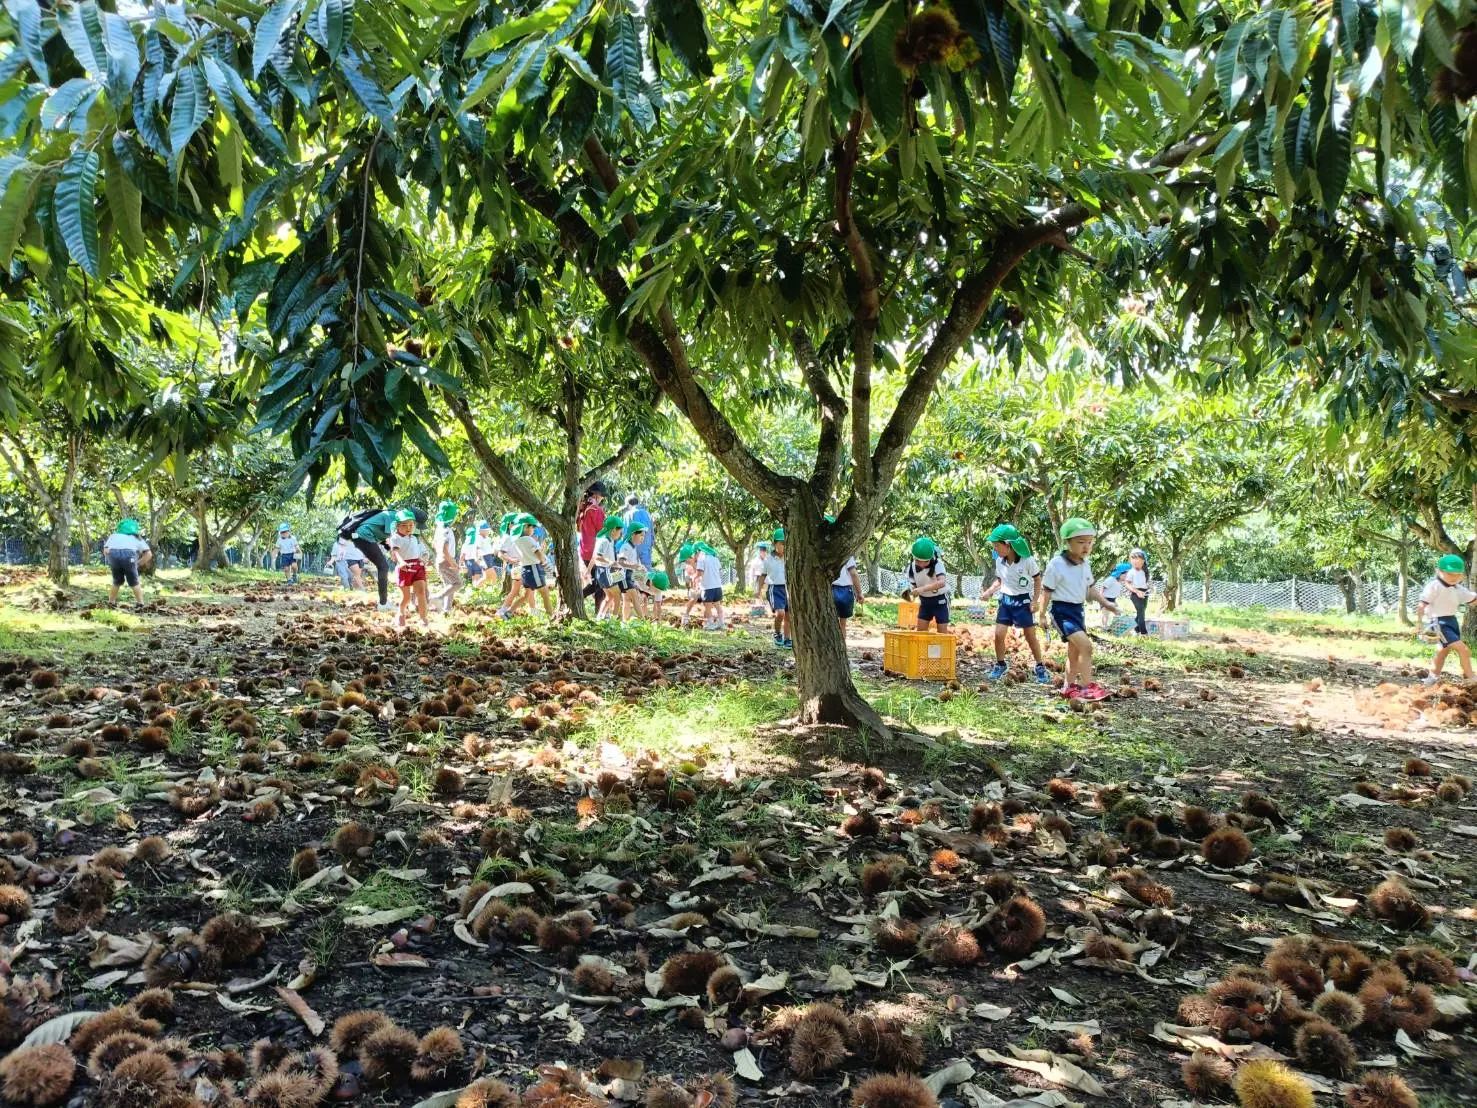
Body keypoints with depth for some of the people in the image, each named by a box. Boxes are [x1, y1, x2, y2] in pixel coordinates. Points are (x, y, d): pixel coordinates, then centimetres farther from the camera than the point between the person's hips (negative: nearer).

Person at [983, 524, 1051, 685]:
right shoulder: (999, 561, -2)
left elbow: (1037, 580, -4)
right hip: (1005, 601, 4)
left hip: (1022, 601, -4)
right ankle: (1000, 665, 17)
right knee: (999, 635, -1)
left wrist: (1034, 600, -9)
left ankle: (1040, 667, 17)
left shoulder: (1027, 560, -16)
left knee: (1030, 636, 3)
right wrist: (988, 592, -3)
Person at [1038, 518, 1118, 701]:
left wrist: (1105, 603, 9)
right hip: (1062, 610, -8)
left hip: (1078, 610, 8)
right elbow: (1046, 591, -11)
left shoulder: (1085, 565, 7)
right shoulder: (1056, 565, -16)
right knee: (1085, 645, -21)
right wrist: (1042, 615, -9)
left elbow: (1090, 588, 18)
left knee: (1074, 650, 16)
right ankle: (1086, 686, -17)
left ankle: (1069, 687, 29)